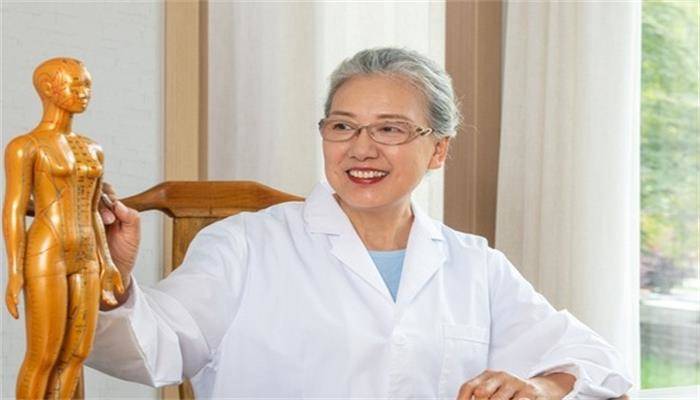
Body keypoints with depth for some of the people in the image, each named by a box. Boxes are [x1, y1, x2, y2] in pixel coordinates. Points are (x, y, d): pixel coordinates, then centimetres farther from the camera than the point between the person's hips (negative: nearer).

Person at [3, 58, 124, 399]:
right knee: (43, 358, -3)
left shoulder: (91, 150, 14)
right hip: (44, 259, -7)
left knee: (77, 354, 8)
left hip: (82, 261, 7)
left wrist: (106, 264, 12)